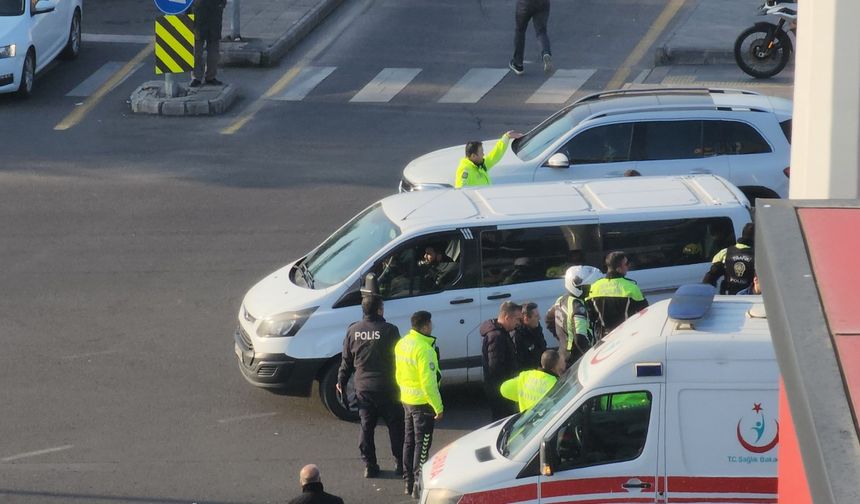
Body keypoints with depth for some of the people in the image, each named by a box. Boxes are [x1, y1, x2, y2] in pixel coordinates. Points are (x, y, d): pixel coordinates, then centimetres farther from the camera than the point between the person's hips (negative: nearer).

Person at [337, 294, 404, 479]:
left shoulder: (353, 331, -1)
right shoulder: (389, 330, -12)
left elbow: (346, 360, 6)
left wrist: (341, 381, 19)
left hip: (363, 387, 3)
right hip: (386, 387, -3)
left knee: (366, 426, 12)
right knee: (395, 425, 10)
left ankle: (369, 465, 12)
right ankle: (400, 463, 14)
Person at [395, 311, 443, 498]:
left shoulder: (402, 344, 4)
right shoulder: (424, 349, -23)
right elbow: (428, 382, -23)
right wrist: (438, 407, -17)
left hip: (407, 400, 9)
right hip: (422, 403, -9)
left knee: (410, 441, 16)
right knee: (422, 443, -2)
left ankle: (409, 482, 23)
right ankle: (419, 485, -1)